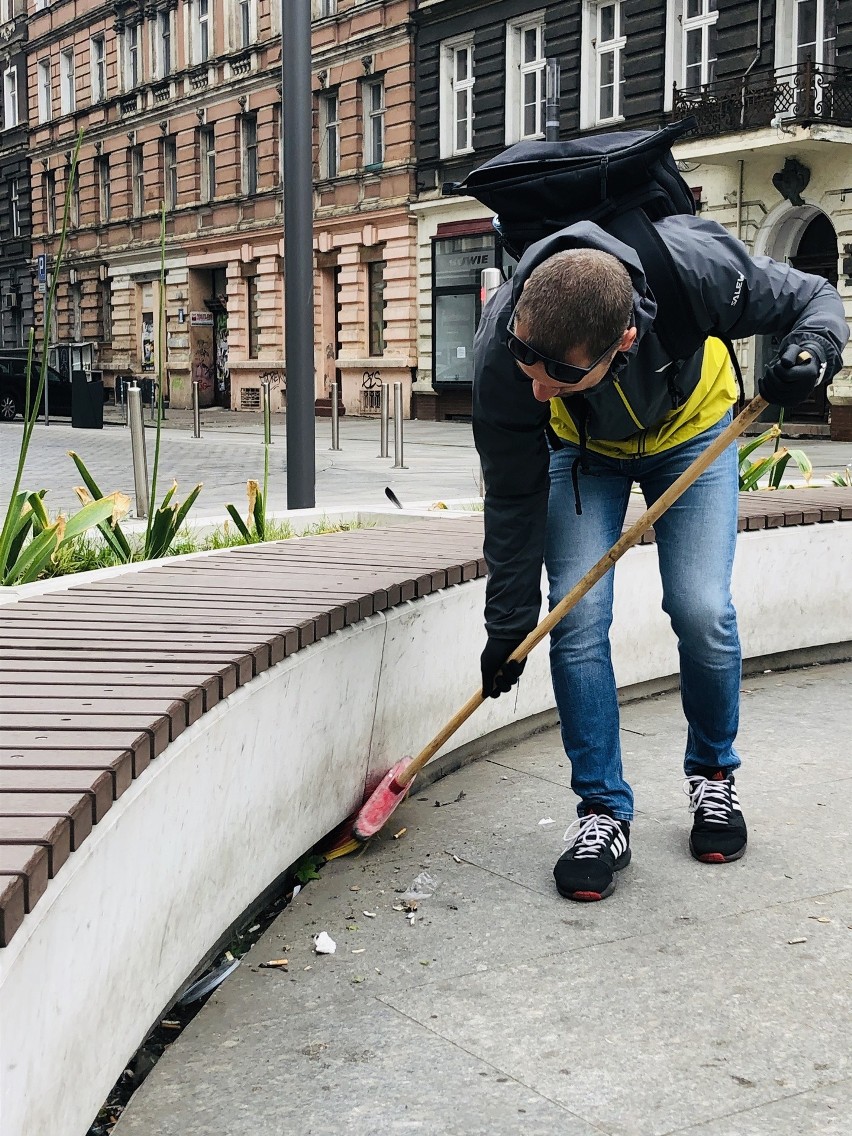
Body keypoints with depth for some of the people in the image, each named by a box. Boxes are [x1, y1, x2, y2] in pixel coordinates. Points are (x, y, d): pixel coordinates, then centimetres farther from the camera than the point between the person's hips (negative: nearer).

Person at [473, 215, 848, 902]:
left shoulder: (696, 267, -41)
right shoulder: (502, 355, -36)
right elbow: (514, 498, -22)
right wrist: (508, 625, -16)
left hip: (693, 429, 0)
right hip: (583, 450, 1)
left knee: (702, 612, -12)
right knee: (578, 618, -14)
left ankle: (713, 774, 16)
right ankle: (604, 813, 2)